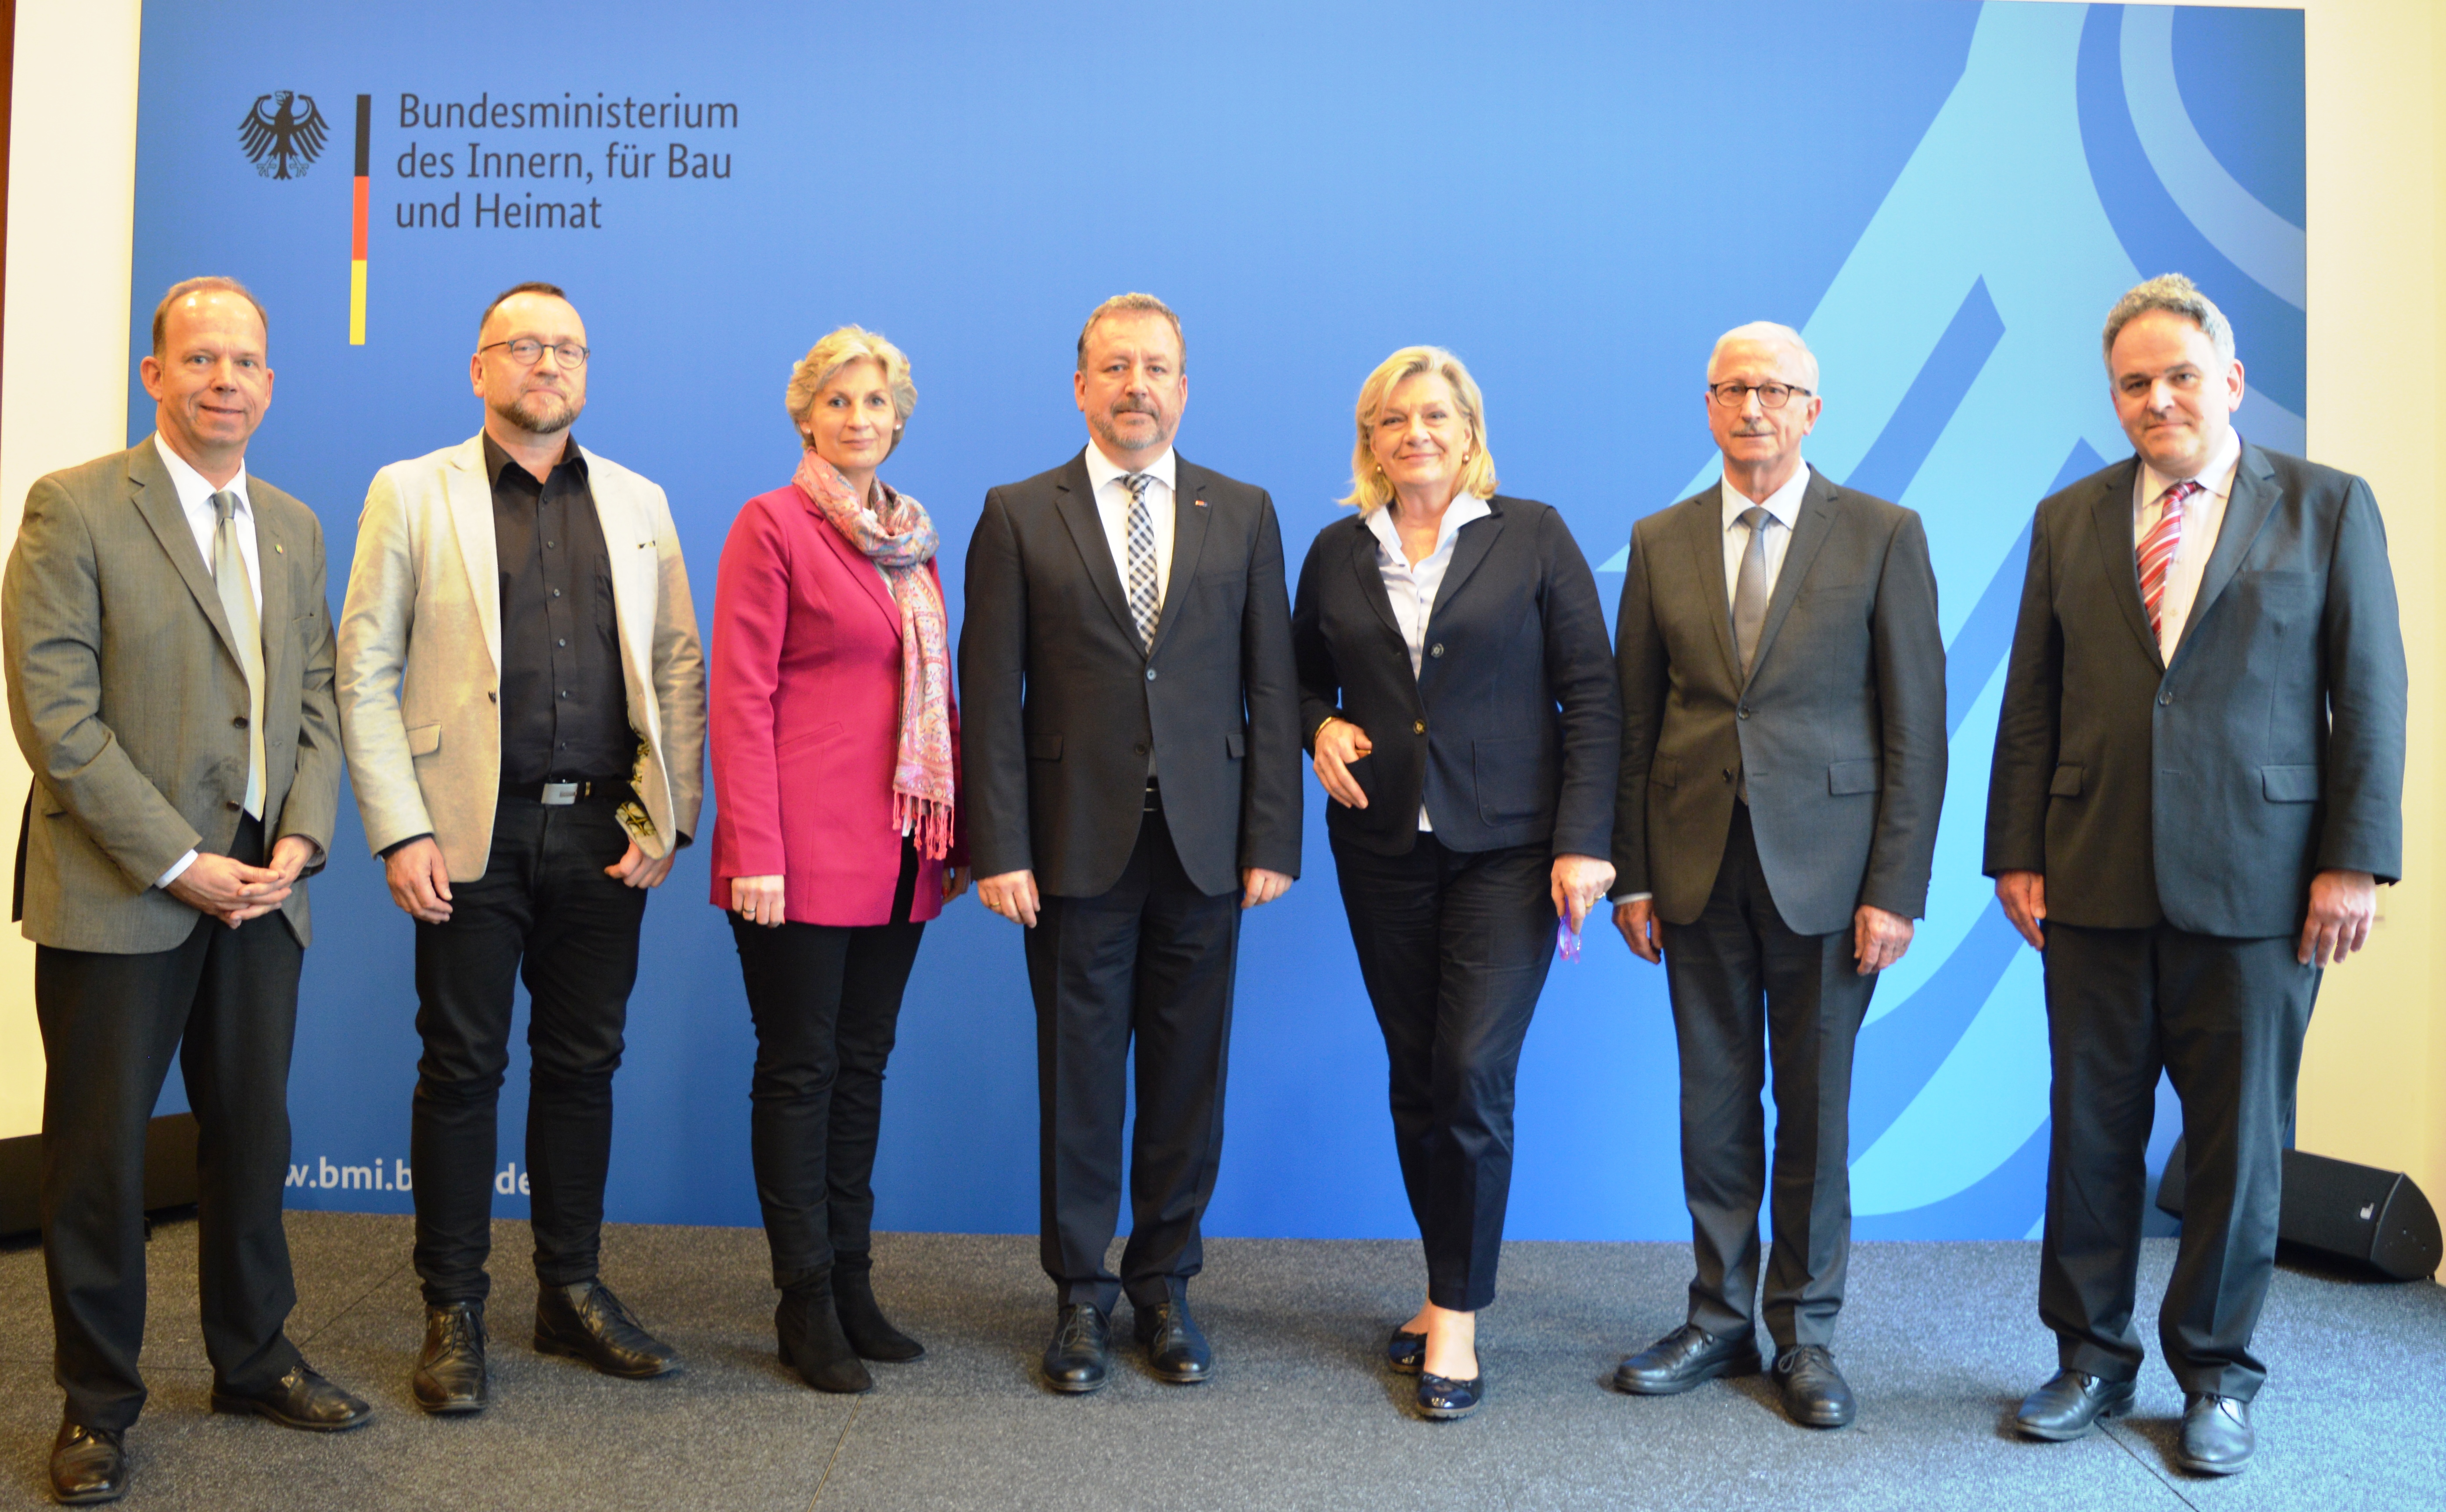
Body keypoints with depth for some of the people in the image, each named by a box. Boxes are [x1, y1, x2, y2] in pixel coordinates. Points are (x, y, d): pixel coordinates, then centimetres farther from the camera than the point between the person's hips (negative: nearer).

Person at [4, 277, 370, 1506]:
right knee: (100, 1150, 5)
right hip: (117, 893, -5)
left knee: (253, 1134, 13)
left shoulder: (294, 526, 13)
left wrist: (300, 838, -3)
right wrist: (178, 862, -15)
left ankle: (253, 1362, 29)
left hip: (261, 886, 5)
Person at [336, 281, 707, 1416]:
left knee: (583, 1061, 9)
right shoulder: (411, 494, 5)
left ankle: (573, 1293, 22)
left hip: (605, 832, 3)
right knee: (462, 1066, 4)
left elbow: (678, 669, 9)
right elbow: (366, 674, 0)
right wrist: (401, 833, -8)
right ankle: (453, 1313, 17)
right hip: (473, 831, -2)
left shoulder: (639, 503, 12)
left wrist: (668, 819, 0)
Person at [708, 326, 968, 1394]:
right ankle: (806, 1304, 13)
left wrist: (956, 830, 10)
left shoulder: (912, 536, 14)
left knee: (863, 1062, 13)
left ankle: (852, 1281, 23)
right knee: (799, 1066, 3)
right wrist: (754, 853, -16)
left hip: (897, 854, 6)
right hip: (804, 850, -6)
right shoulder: (772, 526, -4)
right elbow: (741, 697, -10)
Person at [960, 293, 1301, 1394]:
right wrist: (999, 848, -8)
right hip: (1076, 844, -1)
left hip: (1205, 846, 2)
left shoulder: (1244, 515, 8)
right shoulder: (1019, 517, 3)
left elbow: (1271, 687, 5)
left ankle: (1165, 1285, 25)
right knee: (1078, 1076, 7)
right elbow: (991, 696, -1)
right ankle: (1082, 1295, 22)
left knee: (1188, 1076, 9)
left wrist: (1273, 839, -2)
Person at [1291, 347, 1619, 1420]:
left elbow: (1591, 696, -2)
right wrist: (1321, 730, -3)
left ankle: (1457, 1320, 4)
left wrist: (1583, 841, -10)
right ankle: (1449, 1290, 25)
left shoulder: (1532, 537, 0)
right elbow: (1302, 678, 21)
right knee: (1415, 1080, 9)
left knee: (1474, 1074, -10)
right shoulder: (1337, 554, 8)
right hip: (1384, 849, 3)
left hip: (1507, 849, -3)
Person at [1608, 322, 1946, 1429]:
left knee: (1815, 1105, 7)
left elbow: (1916, 729, -3)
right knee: (1713, 1101, 9)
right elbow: (1632, 721, 8)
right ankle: (1719, 1319, 24)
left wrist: (1896, 888, -9)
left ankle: (1805, 1333, 22)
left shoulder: (1883, 536, -1)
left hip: (1826, 866, -2)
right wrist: (1628, 874, 3)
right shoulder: (1660, 542, 7)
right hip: (1697, 862, 2)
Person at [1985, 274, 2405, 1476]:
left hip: (2256, 882, -2)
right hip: (2095, 881, 2)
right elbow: (2030, 705, 8)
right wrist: (2017, 855, 2)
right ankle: (2092, 1358, 24)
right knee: (2091, 1130, 9)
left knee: (2238, 1139, 7)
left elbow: (2370, 697, 0)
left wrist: (2354, 862, -7)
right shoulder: (2067, 520, 9)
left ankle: (2216, 1376, 24)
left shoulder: (2328, 507, 3)